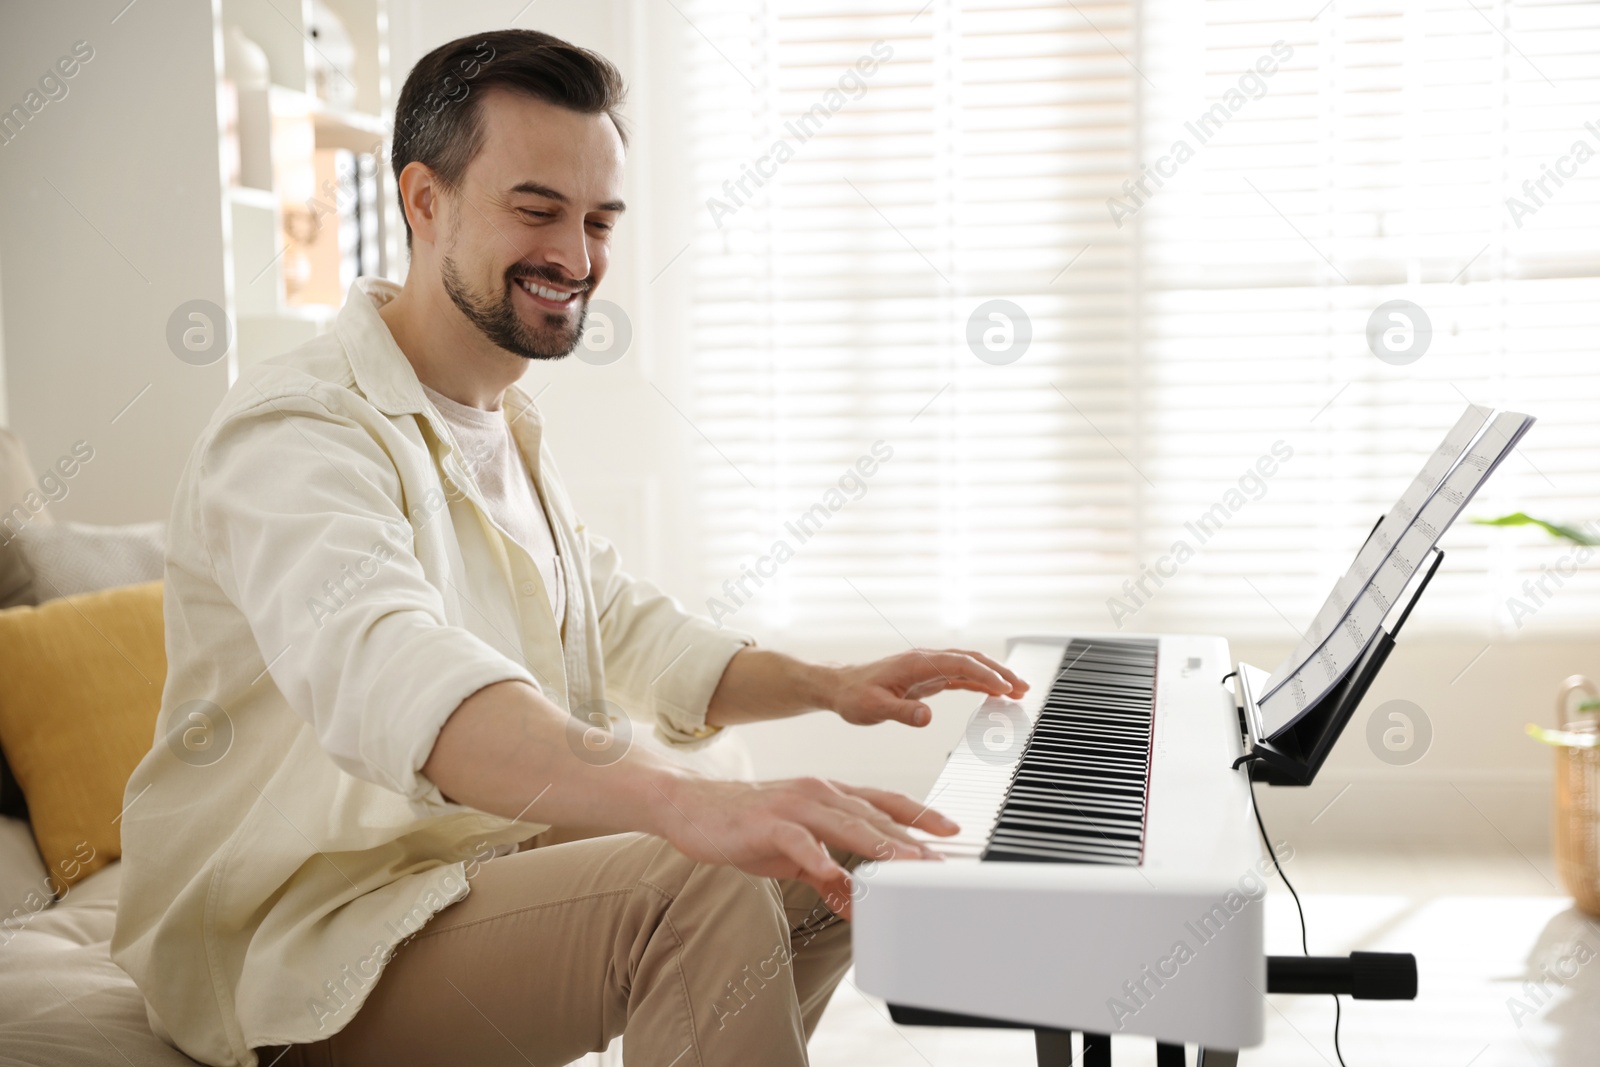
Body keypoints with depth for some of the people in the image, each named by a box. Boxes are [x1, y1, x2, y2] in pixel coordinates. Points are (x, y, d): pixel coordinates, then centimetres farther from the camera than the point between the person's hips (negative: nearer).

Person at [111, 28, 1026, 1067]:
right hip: (300, 942, -9)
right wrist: (682, 801, -56)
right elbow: (383, 671, -41)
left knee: (830, 858, 6)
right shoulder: (300, 433, -21)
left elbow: (629, 630, 16)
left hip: (492, 855, 10)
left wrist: (829, 685, -1)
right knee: (703, 890, -29)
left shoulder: (508, 430, 13)